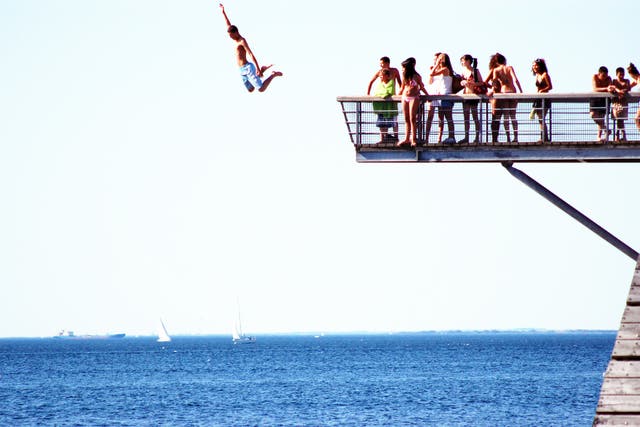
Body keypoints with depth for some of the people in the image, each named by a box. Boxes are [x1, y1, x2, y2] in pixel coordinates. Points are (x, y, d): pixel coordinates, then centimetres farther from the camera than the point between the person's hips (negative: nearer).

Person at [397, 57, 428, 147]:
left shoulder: (416, 76, -8)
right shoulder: (404, 76, 7)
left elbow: (421, 87, 3)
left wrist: (428, 96, 9)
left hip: (414, 98, -5)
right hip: (405, 98, 5)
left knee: (412, 119, -8)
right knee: (406, 119, 6)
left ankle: (413, 139, -5)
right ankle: (407, 138, 10)